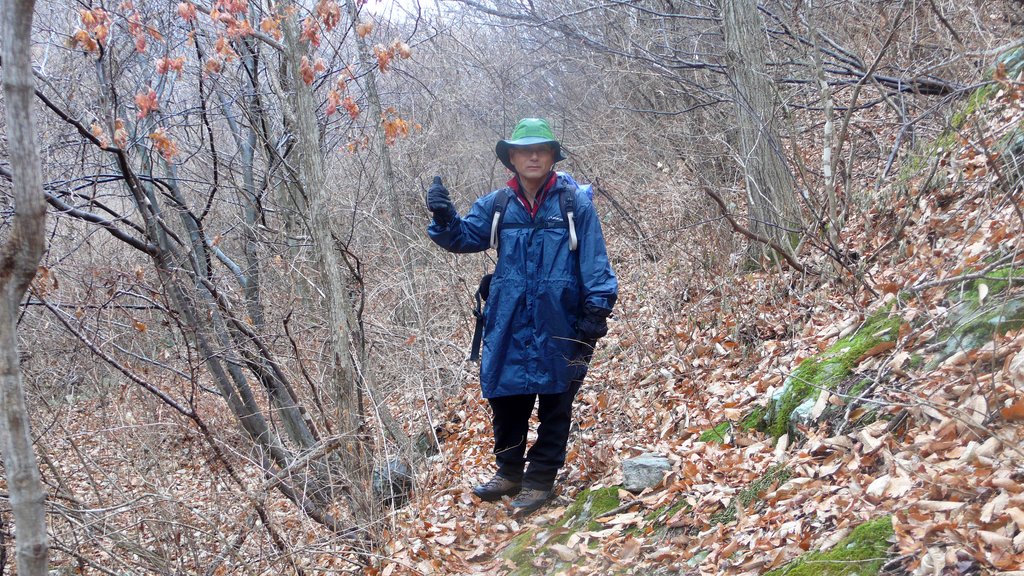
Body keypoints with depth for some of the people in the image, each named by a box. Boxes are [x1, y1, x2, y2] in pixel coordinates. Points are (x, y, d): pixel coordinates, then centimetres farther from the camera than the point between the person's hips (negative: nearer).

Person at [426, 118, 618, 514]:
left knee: (555, 400, 6)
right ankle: (509, 472, 28)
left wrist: (596, 311, -11)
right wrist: (445, 219, -17)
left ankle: (540, 480, 18)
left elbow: (594, 262, -5)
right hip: (509, 322, 3)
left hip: (558, 322, -3)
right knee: (505, 397, 11)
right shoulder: (497, 206, 6)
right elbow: (465, 237, 4)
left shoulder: (575, 203, -4)